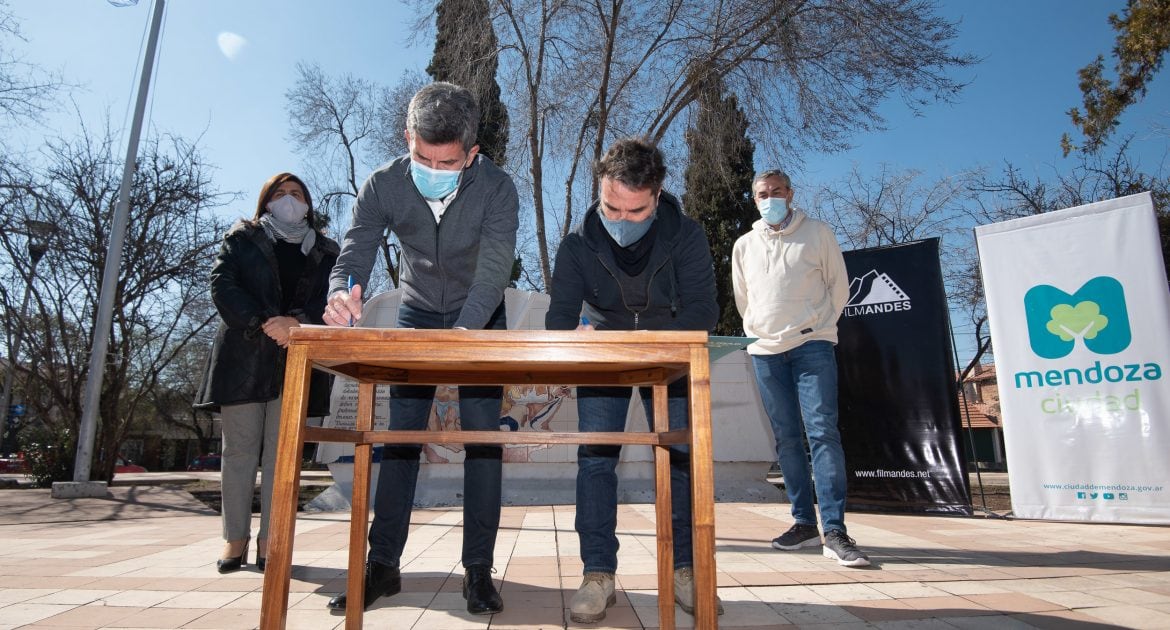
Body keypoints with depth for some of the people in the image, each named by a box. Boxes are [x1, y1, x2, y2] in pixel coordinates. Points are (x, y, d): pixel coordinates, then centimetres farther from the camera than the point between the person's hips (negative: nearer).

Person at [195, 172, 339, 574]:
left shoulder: (325, 252, 16)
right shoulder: (242, 239, 15)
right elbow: (222, 285, 0)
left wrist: (298, 321, -17)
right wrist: (263, 323, -15)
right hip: (243, 357, 0)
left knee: (281, 453, -1)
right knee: (239, 449, 2)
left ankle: (269, 541, 4)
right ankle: (235, 539, 11)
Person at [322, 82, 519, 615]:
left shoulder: (497, 190, -26)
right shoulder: (384, 186, -19)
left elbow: (493, 275, -34)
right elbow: (353, 256, -23)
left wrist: (460, 336, -51)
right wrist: (341, 295, -47)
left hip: (480, 319, -2)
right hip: (418, 314, 2)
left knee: (482, 438, -8)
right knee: (399, 436, -3)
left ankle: (478, 570, 1)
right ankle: (383, 565, 6)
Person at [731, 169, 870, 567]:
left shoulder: (817, 233, 5)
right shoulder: (744, 245, 12)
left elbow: (839, 285, 7)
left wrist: (819, 326, 1)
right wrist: (758, 331, 12)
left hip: (811, 346, -3)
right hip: (766, 351, 3)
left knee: (822, 431, -12)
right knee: (786, 438, 5)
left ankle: (834, 531, -11)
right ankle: (804, 522, 13)